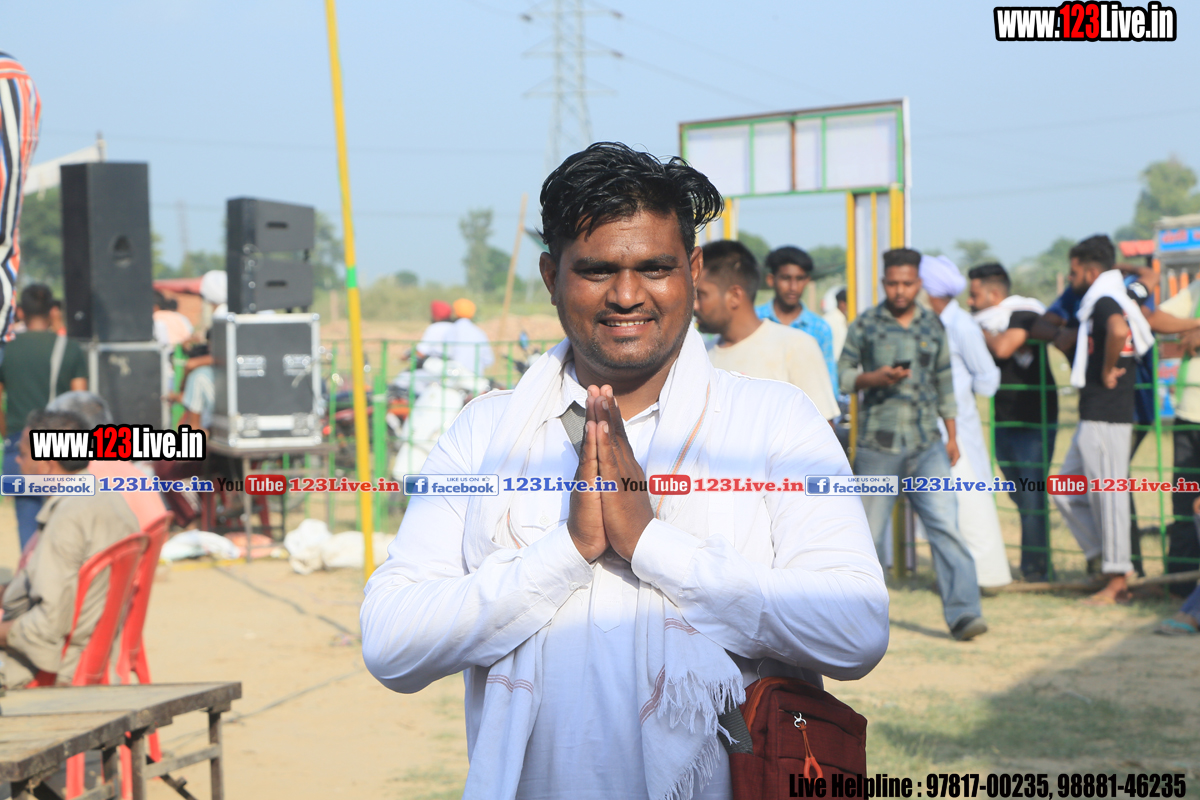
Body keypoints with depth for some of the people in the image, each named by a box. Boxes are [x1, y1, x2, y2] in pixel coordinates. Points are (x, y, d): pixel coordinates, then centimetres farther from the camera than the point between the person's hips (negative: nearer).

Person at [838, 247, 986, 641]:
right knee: (869, 530, 5)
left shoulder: (932, 327, 10)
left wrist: (952, 436, 14)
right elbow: (843, 374, 5)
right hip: (877, 443, -1)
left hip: (927, 445, 1)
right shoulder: (865, 324, 3)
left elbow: (944, 383, 17)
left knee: (945, 525, -11)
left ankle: (963, 611, -15)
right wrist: (873, 378, -15)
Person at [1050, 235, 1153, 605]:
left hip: (1105, 418, -10)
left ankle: (1116, 581, -1)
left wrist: (1107, 371, -24)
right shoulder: (1114, 302, 17)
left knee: (1108, 494, -5)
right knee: (1067, 492, 12)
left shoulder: (1104, 301, -13)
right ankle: (1110, 562, 13)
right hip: (1094, 417, 10)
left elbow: (1117, 330, -36)